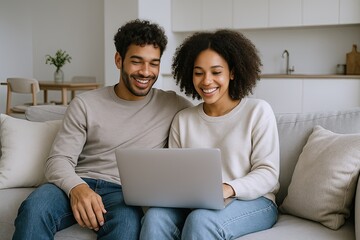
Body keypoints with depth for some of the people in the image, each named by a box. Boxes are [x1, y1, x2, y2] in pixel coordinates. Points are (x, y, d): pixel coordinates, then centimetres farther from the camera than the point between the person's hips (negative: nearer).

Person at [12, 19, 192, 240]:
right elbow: (59, 159, 1)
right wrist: (76, 187, -23)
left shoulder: (173, 105, 8)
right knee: (35, 208, -32)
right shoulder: (85, 104, 7)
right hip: (78, 185, 1)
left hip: (125, 192, -1)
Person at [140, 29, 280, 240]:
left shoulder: (258, 111, -1)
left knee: (200, 220, -35)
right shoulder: (182, 120, 12)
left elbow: (268, 173, -6)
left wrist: (228, 189, -24)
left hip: (252, 201, -3)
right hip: (196, 204, 3)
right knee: (155, 216, -29)